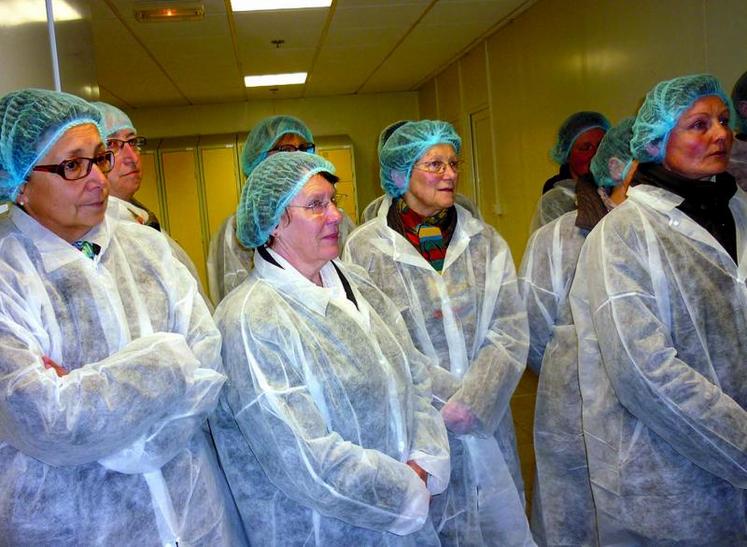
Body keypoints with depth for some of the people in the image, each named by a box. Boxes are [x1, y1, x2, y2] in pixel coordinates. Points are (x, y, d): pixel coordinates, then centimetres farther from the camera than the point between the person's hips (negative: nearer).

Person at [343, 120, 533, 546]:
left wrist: (472, 404, -14)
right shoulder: (364, 249, -6)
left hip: (485, 426, 3)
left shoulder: (486, 242, 3)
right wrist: (444, 402, -12)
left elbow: (511, 334, -2)